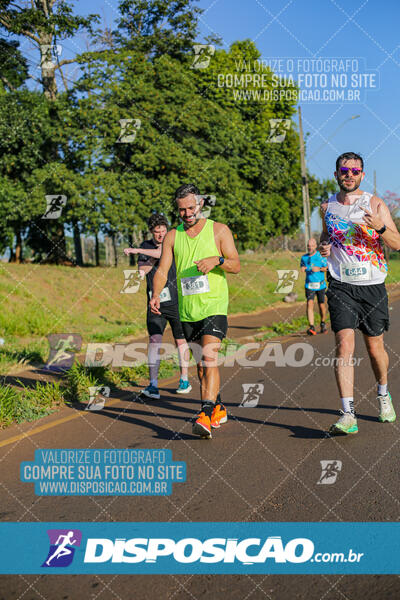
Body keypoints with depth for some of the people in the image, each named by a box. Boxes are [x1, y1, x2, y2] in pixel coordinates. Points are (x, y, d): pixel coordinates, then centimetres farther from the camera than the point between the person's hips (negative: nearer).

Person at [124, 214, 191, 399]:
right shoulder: (145, 246, 9)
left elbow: (163, 253, -24)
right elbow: (141, 270, -1)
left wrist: (136, 250, -24)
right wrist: (154, 259, -14)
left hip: (176, 302, -2)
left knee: (180, 341, 8)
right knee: (154, 340, -11)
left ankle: (184, 380, 24)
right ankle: (153, 385, -15)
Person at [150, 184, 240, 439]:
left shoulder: (219, 230, 2)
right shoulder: (173, 236, 9)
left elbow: (237, 265, -1)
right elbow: (162, 270, 4)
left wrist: (217, 260, -22)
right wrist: (156, 294, -15)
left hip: (214, 306, -4)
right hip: (187, 310, 4)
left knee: (209, 358, -19)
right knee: (200, 362, 12)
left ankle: (206, 415, -24)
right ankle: (219, 409, 28)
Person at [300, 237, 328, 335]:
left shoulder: (320, 256, -4)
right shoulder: (304, 257, 7)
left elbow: (328, 267, -4)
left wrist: (319, 269, -20)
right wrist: (303, 269, 2)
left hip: (320, 284, -1)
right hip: (309, 285, 2)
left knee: (321, 305, 8)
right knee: (310, 304, -16)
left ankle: (323, 324, 34)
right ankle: (311, 327, -23)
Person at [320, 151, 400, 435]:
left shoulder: (375, 203, 0)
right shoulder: (327, 207, 7)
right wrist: (323, 247, 2)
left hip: (372, 286, 0)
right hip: (341, 286, 0)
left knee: (375, 347, 10)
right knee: (344, 346, -14)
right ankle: (348, 416, -17)